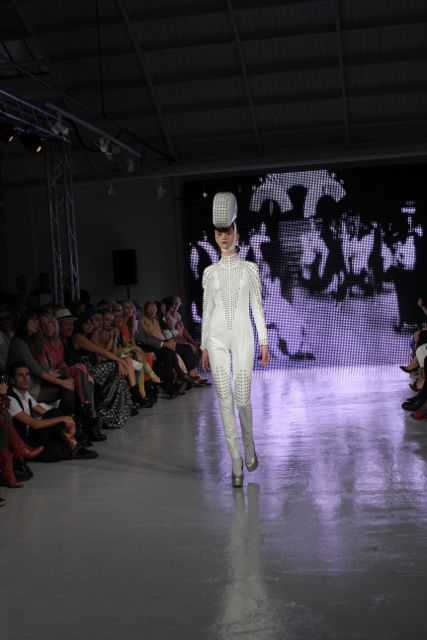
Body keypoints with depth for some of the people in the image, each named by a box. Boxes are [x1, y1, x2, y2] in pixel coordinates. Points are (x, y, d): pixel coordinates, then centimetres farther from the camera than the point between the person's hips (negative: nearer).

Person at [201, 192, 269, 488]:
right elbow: (207, 310, 11)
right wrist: (204, 347, 8)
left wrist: (264, 342, -2)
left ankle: (249, 443, 28)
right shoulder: (210, 272, 9)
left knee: (243, 399, -3)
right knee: (225, 401, -2)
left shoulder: (250, 268, 6)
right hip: (217, 338, 1)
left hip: (242, 336, -1)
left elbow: (257, 306, 5)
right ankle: (237, 462, 5)